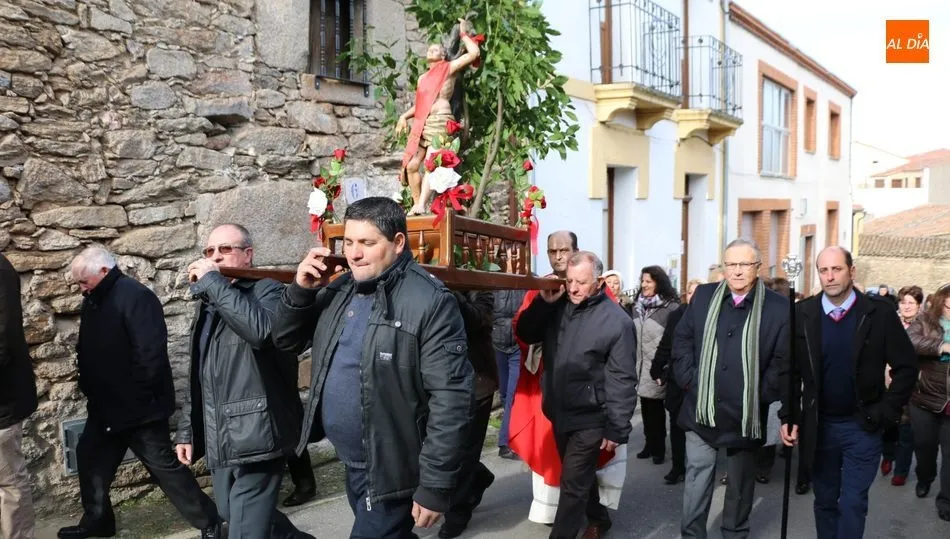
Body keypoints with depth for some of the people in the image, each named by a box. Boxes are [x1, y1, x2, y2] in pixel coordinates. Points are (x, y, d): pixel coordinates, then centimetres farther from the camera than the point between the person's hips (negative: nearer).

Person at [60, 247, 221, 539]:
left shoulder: (136, 296, -20)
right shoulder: (93, 300, 9)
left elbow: (149, 353, -26)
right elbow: (87, 350, 20)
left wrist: (137, 397, -21)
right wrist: (88, 387, 11)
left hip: (138, 407, -9)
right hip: (104, 405, 9)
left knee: (164, 465, -3)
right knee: (90, 458, 19)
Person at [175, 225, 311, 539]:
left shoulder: (267, 291, -7)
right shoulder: (207, 304, 16)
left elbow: (261, 329, -32)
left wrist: (213, 281, -23)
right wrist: (187, 431, 18)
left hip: (255, 437, -8)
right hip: (218, 440, 9)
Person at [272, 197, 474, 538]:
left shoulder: (430, 302, -20)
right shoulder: (339, 291, 4)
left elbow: (451, 399, -22)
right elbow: (287, 341, 12)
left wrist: (435, 486, -21)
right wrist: (301, 290, -7)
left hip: (392, 473, -7)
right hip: (351, 464, 8)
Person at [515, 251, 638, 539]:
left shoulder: (616, 321, -17)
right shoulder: (558, 306, 0)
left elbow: (622, 380, -15)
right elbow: (525, 334, 4)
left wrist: (616, 428, -16)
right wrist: (543, 302, -11)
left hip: (589, 418, -6)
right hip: (558, 413, 6)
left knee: (572, 483, 1)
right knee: (581, 476, 24)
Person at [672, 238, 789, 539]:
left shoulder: (778, 308, -7)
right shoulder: (703, 296, 1)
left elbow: (783, 360, -5)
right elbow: (682, 340, 5)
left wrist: (762, 395, -10)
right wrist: (689, 380, -3)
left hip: (746, 414, -1)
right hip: (702, 409, 1)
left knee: (740, 483, 17)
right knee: (697, 480, 7)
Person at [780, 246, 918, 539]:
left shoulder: (880, 312, -9)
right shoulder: (802, 313, -5)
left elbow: (906, 367, -5)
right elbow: (790, 370, 0)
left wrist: (886, 413, -10)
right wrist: (789, 416, -6)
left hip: (863, 426, -2)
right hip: (818, 426, 2)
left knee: (852, 504, -1)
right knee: (825, 501, 15)